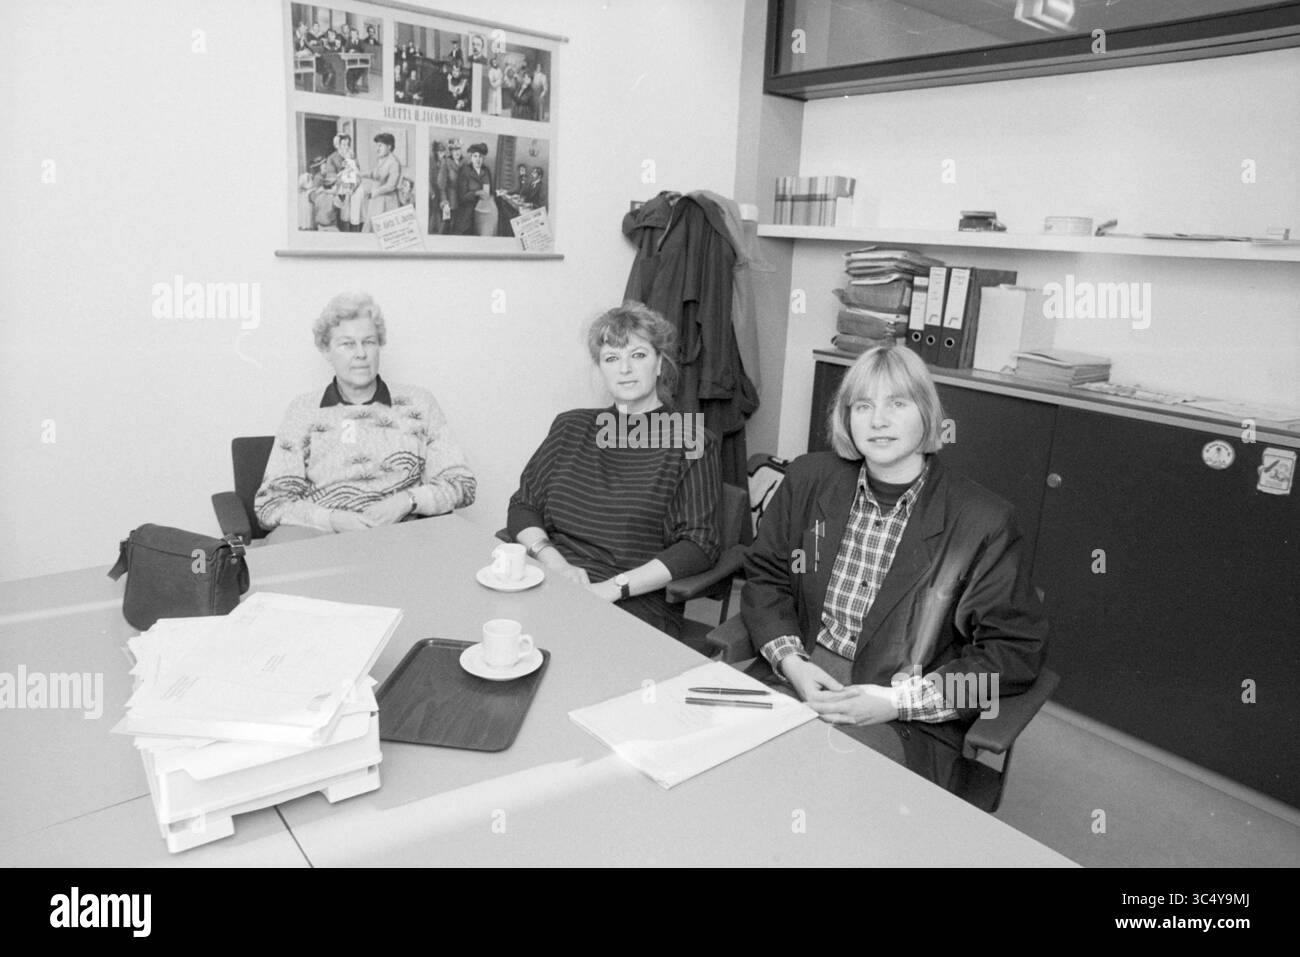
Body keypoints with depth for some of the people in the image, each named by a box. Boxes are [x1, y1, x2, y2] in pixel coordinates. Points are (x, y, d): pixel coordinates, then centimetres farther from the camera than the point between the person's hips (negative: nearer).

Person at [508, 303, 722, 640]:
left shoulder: (690, 442, 2)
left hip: (635, 606, -4)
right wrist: (555, 562, -7)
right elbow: (522, 506, 13)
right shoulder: (571, 427, 17)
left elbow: (698, 545, -6)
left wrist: (613, 587, -15)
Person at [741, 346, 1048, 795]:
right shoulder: (808, 479, 5)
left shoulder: (983, 522, -8)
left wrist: (896, 700, -14)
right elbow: (763, 575, 10)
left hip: (910, 724, -3)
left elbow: (1015, 651, -5)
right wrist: (792, 663, -8)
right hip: (799, 679, 4)